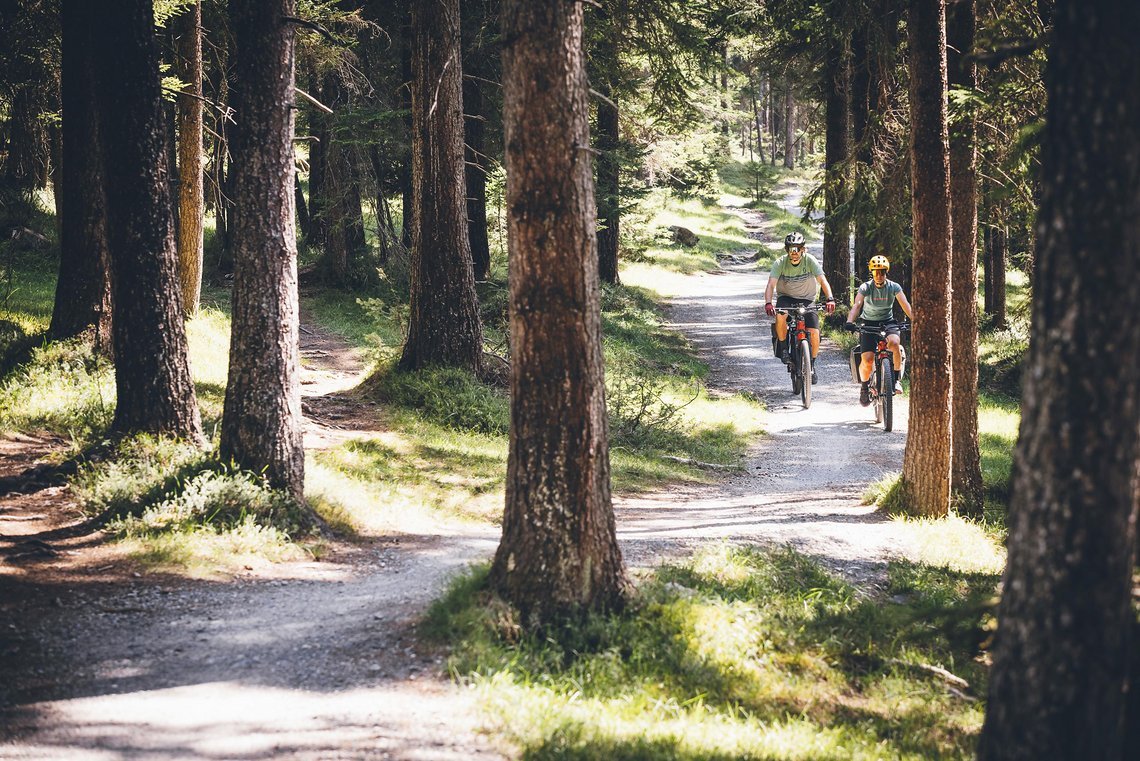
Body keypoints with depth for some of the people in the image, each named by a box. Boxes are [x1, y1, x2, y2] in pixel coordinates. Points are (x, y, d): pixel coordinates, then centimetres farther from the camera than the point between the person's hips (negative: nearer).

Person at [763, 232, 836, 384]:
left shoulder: (810, 261, -17)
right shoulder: (780, 263, -17)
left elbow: (823, 280, -26)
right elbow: (771, 285, -26)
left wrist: (830, 299, -44)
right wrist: (768, 303, -45)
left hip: (807, 299, 0)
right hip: (786, 297, 0)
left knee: (814, 333, -17)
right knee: (780, 315, -35)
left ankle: (812, 365, 6)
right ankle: (784, 348, -12)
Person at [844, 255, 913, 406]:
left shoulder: (894, 287, -6)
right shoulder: (866, 287, -11)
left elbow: (905, 304, -16)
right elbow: (857, 305, -23)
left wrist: (914, 319, -34)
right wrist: (849, 321, -42)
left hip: (888, 322, 1)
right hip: (869, 323, -1)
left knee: (894, 342, -34)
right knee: (867, 359, -18)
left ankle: (896, 379, -16)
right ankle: (864, 387, 11)